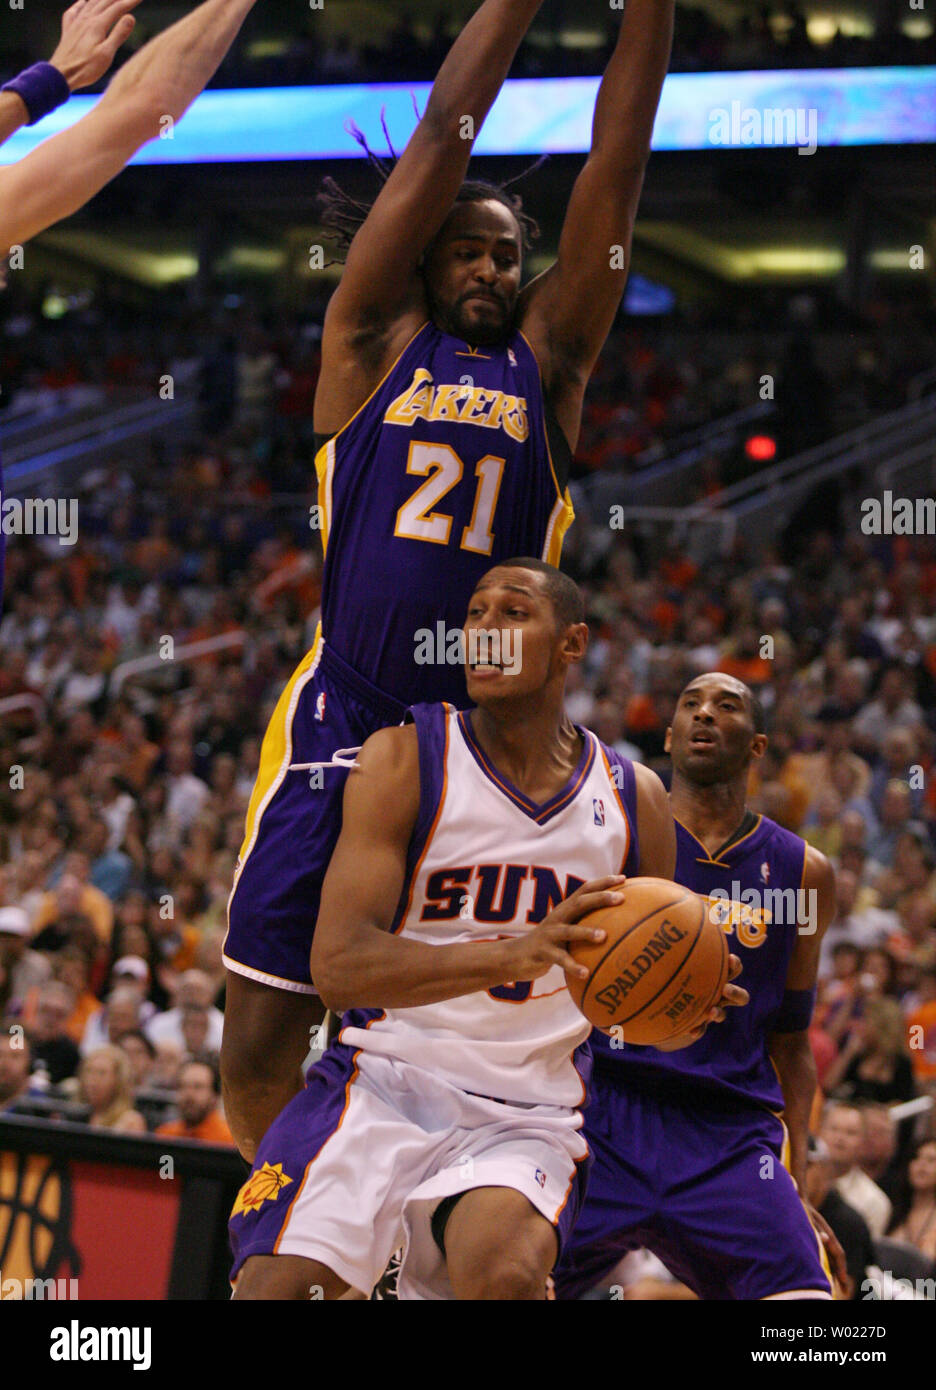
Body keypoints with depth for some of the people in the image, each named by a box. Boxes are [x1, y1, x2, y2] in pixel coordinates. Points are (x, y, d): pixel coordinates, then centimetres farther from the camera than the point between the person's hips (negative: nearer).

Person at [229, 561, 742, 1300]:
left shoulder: (632, 799, 5)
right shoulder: (406, 759, -5)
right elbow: (337, 965, -17)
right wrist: (513, 954, -32)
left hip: (526, 1113, 1)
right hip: (383, 1080, -1)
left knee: (505, 1273, -30)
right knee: (276, 1286, -20)